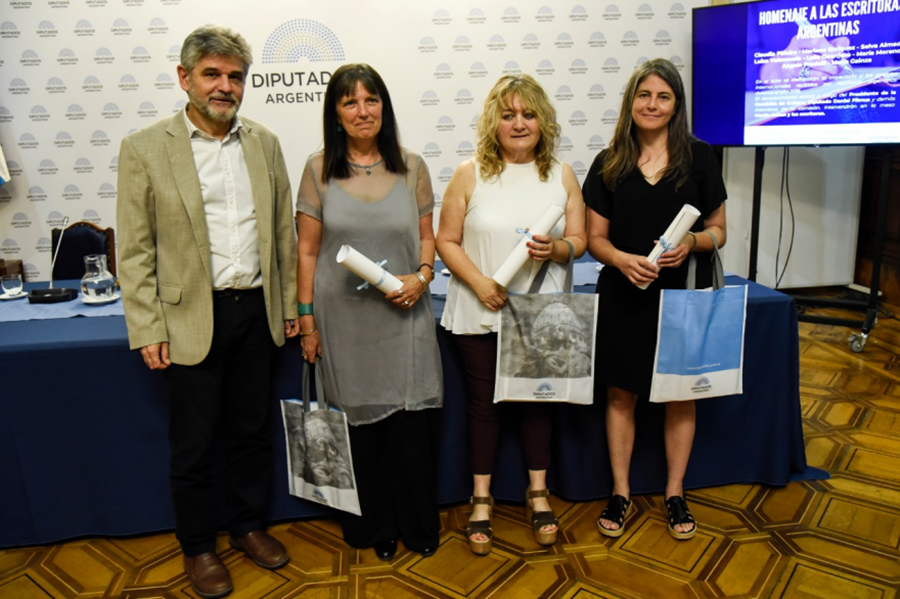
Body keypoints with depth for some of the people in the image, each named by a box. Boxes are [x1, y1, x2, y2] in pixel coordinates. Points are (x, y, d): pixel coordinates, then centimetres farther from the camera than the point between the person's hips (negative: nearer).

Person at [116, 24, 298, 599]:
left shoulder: (265, 142, 5)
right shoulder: (144, 149, -5)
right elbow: (135, 250, -5)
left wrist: (290, 303, 9)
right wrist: (147, 330, -9)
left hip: (255, 310, 4)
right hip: (191, 317, -3)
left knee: (252, 429, 17)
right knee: (194, 443, 10)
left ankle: (249, 524, 38)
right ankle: (198, 546, 31)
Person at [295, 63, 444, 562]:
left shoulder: (411, 167, 4)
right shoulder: (319, 169, 1)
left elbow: (427, 236, 9)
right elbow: (307, 249, 2)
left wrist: (422, 276, -11)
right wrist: (306, 319, 0)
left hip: (404, 318, 1)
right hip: (344, 321, 0)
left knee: (413, 422, 3)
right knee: (359, 422, 10)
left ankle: (419, 526, 27)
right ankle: (373, 529, 31)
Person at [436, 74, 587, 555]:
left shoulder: (562, 175, 4)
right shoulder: (470, 174, -2)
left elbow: (579, 240, 5)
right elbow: (447, 241, -3)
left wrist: (555, 249, -17)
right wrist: (480, 283, -17)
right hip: (480, 314, -1)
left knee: (537, 400, 12)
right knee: (484, 404, 9)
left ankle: (538, 493, 32)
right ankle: (481, 500, 26)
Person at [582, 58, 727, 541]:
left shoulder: (699, 158, 3)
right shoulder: (608, 164, 4)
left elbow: (718, 230, 5)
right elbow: (594, 238, 4)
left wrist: (692, 241, -16)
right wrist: (622, 259, -17)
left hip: (683, 294, 0)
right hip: (623, 297, 0)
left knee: (680, 397, 9)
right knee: (620, 394, 6)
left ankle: (675, 493, 28)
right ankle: (620, 492, 24)